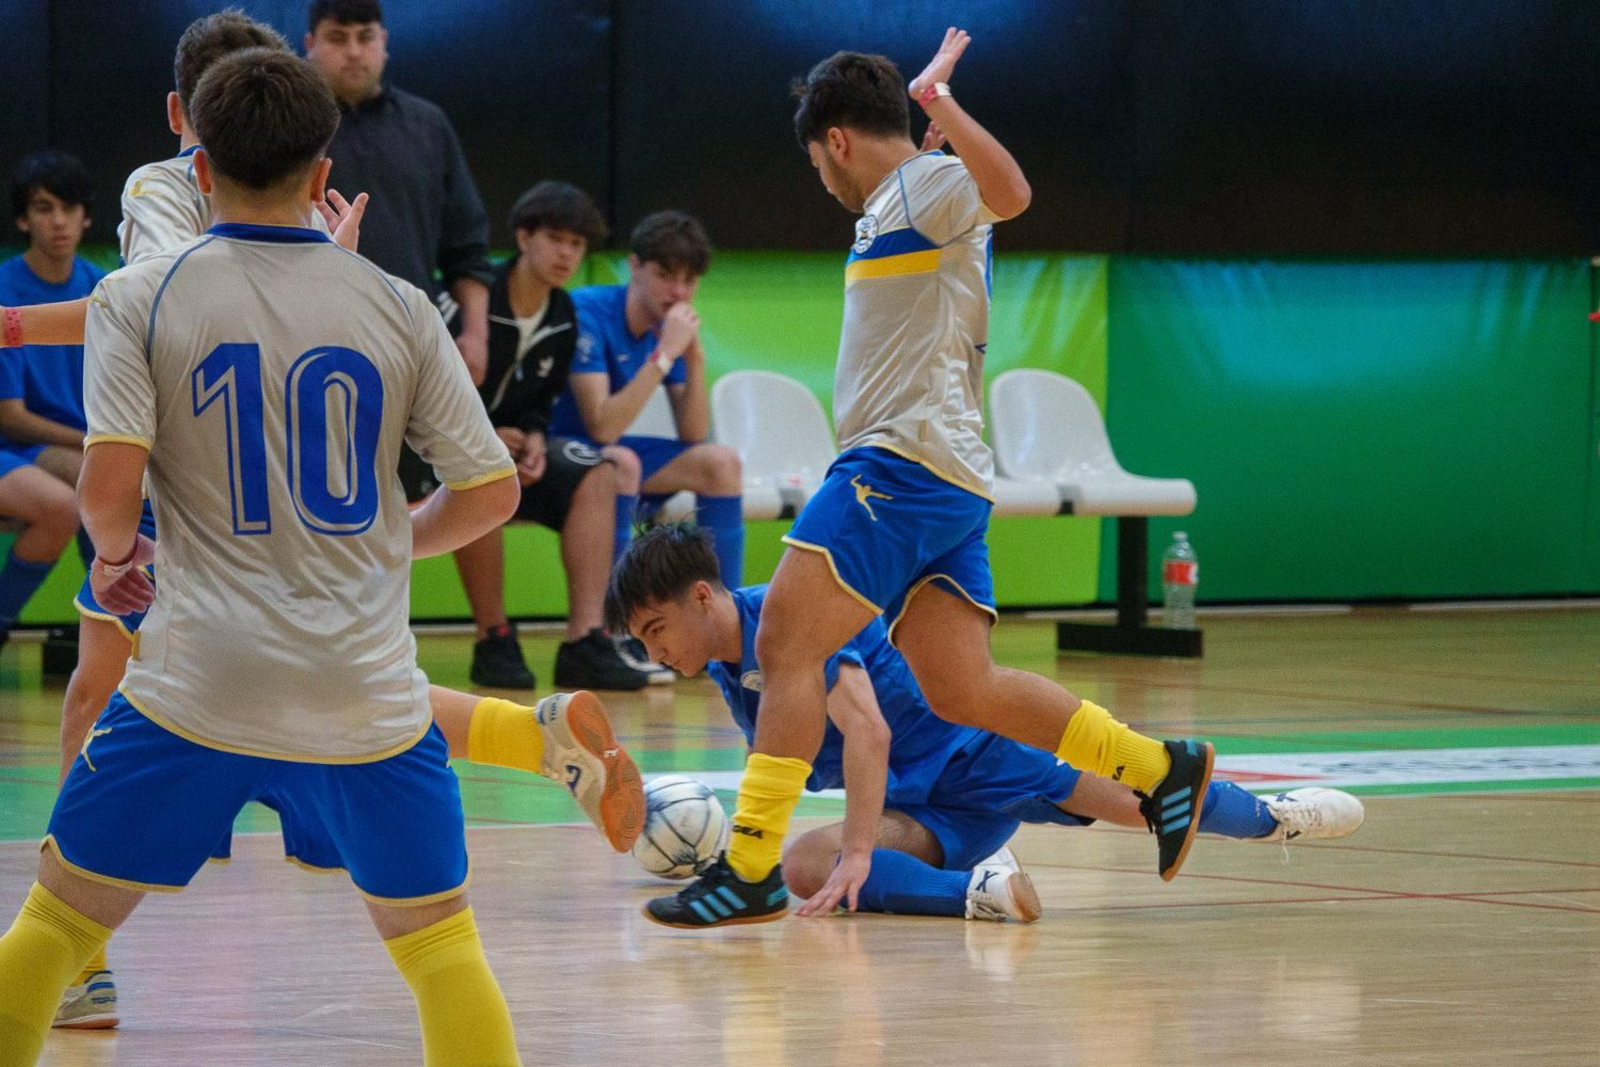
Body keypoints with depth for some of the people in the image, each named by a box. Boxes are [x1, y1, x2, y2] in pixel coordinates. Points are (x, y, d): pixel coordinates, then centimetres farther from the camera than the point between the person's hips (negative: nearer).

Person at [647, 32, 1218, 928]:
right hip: (945, 481, 10)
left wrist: (937, 101, -30)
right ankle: (1159, 769, 7)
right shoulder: (900, 205, 24)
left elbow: (1009, 193, -28)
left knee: (788, 642, -12)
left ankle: (752, 868, -15)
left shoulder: (928, 183, -6)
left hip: (908, 464, -10)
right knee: (964, 694, 3)